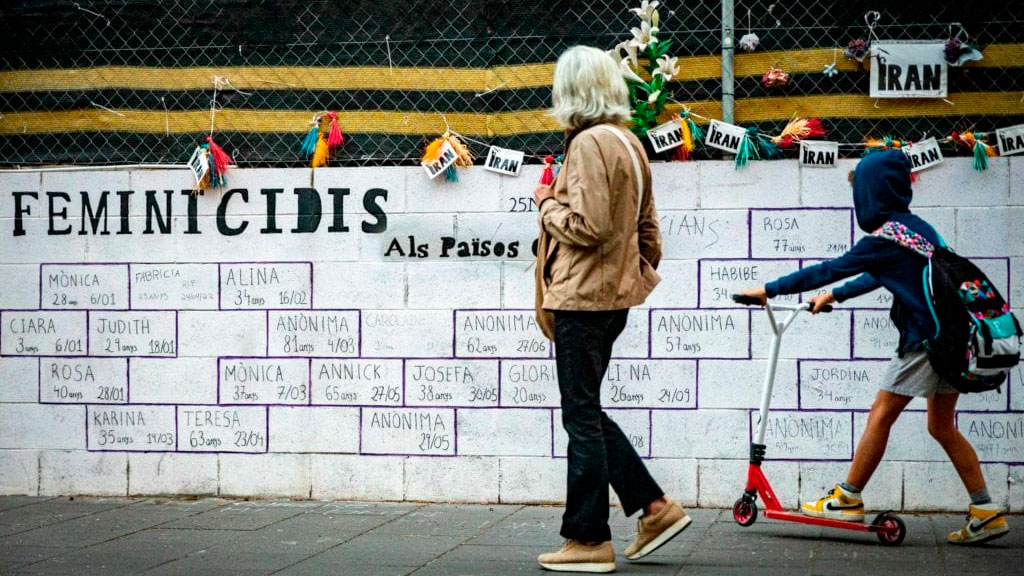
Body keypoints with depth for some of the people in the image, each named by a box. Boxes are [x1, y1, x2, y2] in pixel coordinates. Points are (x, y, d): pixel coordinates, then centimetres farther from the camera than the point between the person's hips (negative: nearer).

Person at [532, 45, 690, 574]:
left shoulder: (589, 143, -16)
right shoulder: (628, 142, 13)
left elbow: (586, 226, -22)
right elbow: (648, 230, 18)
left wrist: (548, 204, -6)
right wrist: (640, 274, 24)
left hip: (582, 298, -9)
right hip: (613, 297, 9)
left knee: (582, 417, -1)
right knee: (588, 413, 17)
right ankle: (654, 507, 15)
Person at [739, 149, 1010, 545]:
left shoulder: (888, 236, -12)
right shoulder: (916, 227, 17)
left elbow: (830, 269, -10)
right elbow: (876, 277, 31)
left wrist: (770, 289, -3)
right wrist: (834, 296, 39)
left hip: (924, 339, -9)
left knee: (881, 415, 1)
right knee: (942, 426, 13)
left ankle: (848, 498, 9)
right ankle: (986, 512, 9)